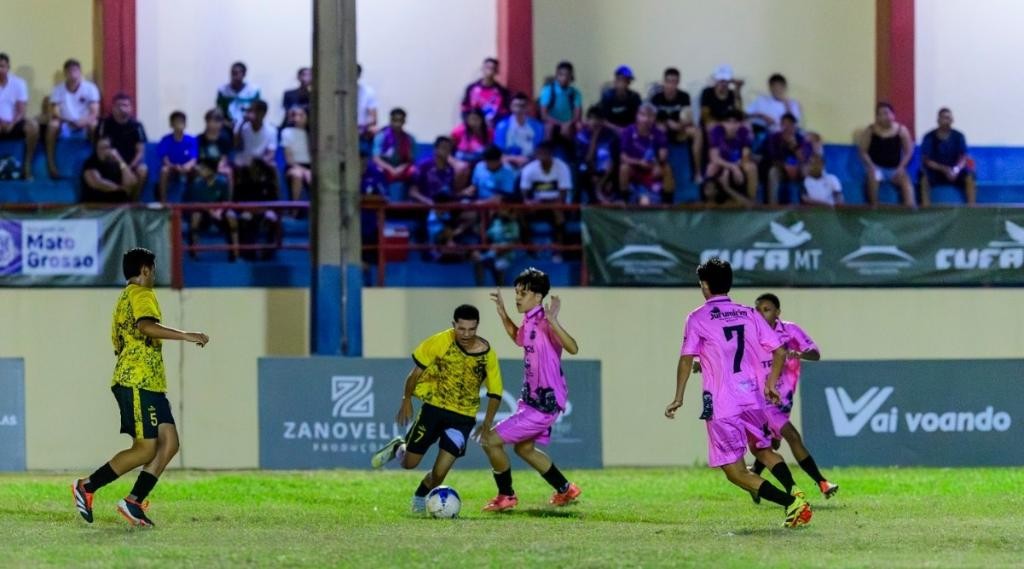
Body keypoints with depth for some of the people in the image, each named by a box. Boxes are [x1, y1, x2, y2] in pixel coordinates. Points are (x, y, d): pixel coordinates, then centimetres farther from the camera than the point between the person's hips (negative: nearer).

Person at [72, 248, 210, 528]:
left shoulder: (124, 298, 25)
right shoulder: (141, 294, -7)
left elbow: (119, 346, 30)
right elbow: (146, 326, -27)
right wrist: (186, 336, -26)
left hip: (150, 384, 10)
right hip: (137, 381, -10)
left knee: (169, 442, -1)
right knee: (145, 449, -11)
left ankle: (134, 501, -4)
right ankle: (87, 487, -3)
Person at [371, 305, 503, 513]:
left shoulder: (487, 355, -10)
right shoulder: (440, 342, -13)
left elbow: (495, 392, 2)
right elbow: (418, 369, 0)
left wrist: (487, 423, -4)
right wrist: (406, 400, 2)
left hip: (463, 417, 0)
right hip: (433, 407, 0)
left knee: (439, 473, -9)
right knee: (408, 463, 4)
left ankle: (421, 497, 23)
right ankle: (397, 448, 40)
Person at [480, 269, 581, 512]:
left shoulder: (544, 322, -23)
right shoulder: (528, 321, 4)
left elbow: (573, 348, -37)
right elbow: (518, 338, 28)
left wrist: (553, 321, -48)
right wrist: (502, 313, 16)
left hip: (546, 402, -10)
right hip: (532, 398, 10)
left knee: (490, 440, -8)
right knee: (524, 448, 28)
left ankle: (506, 496, 10)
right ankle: (566, 490, 41)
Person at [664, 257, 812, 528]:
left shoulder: (698, 318, -2)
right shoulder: (749, 314, 10)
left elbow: (687, 359, -11)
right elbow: (780, 351, 8)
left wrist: (678, 398, -6)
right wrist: (771, 384, 20)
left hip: (721, 404, -5)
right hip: (753, 398, 5)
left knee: (735, 471, 0)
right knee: (763, 450, 27)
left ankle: (790, 502, -17)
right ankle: (794, 492, 0)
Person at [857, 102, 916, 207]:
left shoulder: (901, 130, 1)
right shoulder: (870, 131, -1)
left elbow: (909, 152, 3)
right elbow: (863, 151, -1)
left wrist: (901, 167, -12)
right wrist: (871, 166, -17)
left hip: (895, 169, 1)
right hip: (877, 167, -1)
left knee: (905, 179, -29)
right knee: (873, 176, -35)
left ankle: (910, 205, -45)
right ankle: (874, 205, -31)